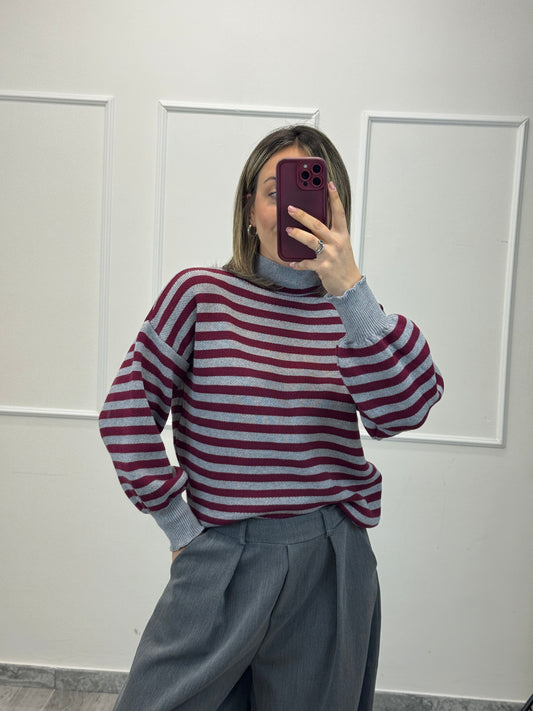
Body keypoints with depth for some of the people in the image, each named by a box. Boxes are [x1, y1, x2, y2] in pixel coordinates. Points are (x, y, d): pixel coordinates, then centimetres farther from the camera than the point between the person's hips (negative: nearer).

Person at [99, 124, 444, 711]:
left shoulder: (351, 309, 1)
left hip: (330, 567, 2)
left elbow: (403, 411, -16)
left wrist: (350, 290, -25)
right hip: (221, 559, -2)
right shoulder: (202, 294, -6)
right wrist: (179, 522, -4)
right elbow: (127, 410, -4)